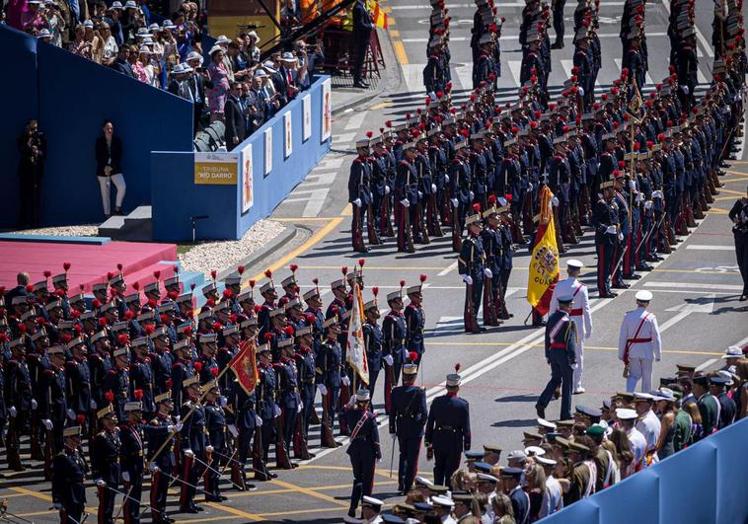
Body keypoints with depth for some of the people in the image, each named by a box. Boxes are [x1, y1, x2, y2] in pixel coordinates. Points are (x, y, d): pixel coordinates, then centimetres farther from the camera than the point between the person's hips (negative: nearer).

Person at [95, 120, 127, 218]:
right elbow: (98, 157, 0)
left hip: (115, 168, 0)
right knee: (105, 193, 0)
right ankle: (107, 214, 6)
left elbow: (119, 156, 0)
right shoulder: (99, 141, 1)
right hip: (103, 169, 0)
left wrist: (111, 167, -11)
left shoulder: (117, 140, 2)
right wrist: (104, 167, -12)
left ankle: (117, 208, -4)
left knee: (122, 187, -20)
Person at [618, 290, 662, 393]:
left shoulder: (628, 316, -5)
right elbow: (656, 338, -8)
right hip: (646, 351, -2)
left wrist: (621, 354, 7)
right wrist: (658, 355, 1)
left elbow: (622, 337, -1)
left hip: (633, 350, 2)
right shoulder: (650, 318, -11)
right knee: (646, 377, 14)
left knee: (634, 375, 11)